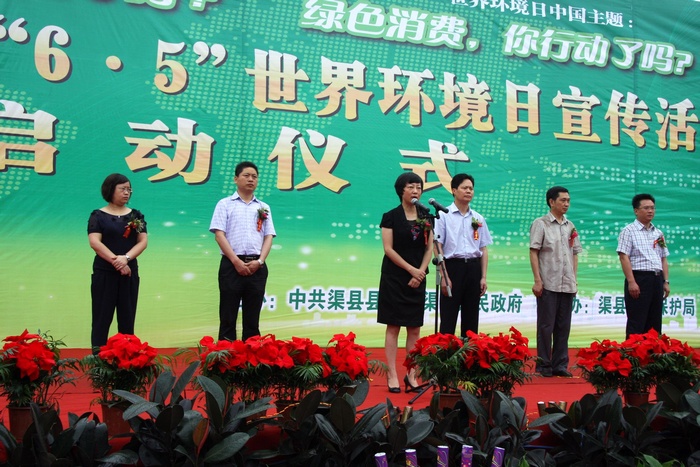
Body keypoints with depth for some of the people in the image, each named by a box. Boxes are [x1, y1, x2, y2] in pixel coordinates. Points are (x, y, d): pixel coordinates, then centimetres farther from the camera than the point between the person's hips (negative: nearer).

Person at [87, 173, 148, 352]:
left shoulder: (136, 216, 10)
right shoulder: (98, 216, 1)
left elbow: (143, 241, 0)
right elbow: (94, 242, -11)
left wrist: (126, 258, -17)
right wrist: (116, 261, -18)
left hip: (130, 272, 3)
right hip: (104, 272, -3)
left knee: (127, 316, 5)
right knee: (102, 315, -2)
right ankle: (98, 353, 2)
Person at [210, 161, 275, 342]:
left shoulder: (263, 207, 16)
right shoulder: (225, 204, 6)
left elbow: (268, 237, 10)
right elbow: (219, 235, -3)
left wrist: (259, 261, -7)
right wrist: (236, 261, -13)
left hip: (257, 266, 3)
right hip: (232, 264, -3)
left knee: (253, 317, 6)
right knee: (228, 316, -1)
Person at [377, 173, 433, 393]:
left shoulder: (425, 217, 8)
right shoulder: (391, 216, -3)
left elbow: (429, 248, 7)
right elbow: (388, 249, -9)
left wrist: (420, 272, -7)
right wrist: (411, 269, -13)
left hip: (418, 279, 4)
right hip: (394, 276, -4)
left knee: (415, 328, 5)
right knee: (393, 326, -2)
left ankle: (412, 375, 11)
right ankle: (392, 375, 3)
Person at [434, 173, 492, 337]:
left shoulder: (478, 218, 12)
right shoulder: (444, 215, -1)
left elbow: (483, 249, 13)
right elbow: (438, 246, -6)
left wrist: (483, 277, 5)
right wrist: (444, 276, -13)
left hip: (473, 268, 5)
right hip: (453, 266, -4)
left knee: (471, 318, 9)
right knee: (448, 318, -3)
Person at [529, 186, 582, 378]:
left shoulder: (570, 226, 14)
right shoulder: (540, 224, -2)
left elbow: (575, 254, 18)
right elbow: (534, 253, -7)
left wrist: (574, 280, 11)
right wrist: (537, 280, -13)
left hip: (567, 285, 5)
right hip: (548, 283, -5)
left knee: (563, 326, 8)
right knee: (546, 325, -1)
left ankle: (560, 364, 16)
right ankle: (543, 365, 7)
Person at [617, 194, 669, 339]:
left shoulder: (658, 233, 17)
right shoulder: (629, 231, -3)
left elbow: (663, 259, 19)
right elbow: (624, 257, -11)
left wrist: (666, 281, 10)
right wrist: (631, 282, -18)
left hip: (657, 280, 7)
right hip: (639, 279, -7)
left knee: (654, 323, 10)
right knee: (636, 324, -6)